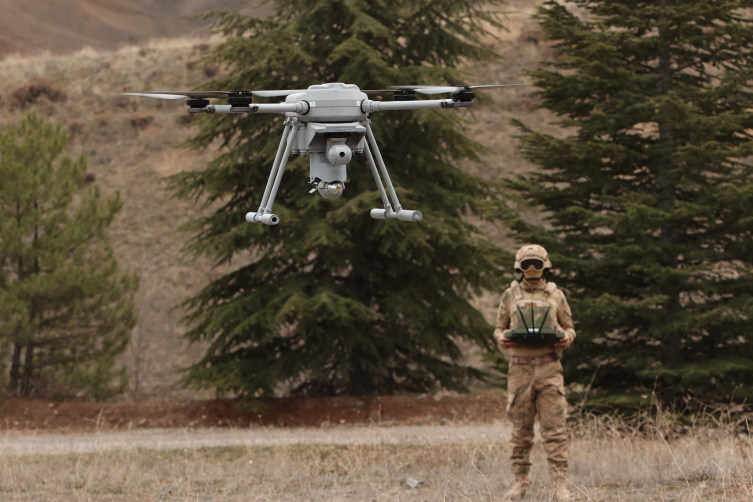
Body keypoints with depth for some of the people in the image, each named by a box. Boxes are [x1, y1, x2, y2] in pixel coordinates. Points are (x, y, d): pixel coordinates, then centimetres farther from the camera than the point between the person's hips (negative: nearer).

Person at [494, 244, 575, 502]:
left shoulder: (555, 295, 10)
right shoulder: (511, 295, 11)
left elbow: (569, 327, 15)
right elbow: (499, 327, 15)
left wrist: (567, 338, -8)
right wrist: (502, 338, -8)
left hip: (549, 367, -1)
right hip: (520, 368, 1)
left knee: (554, 428, -7)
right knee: (521, 429, 4)